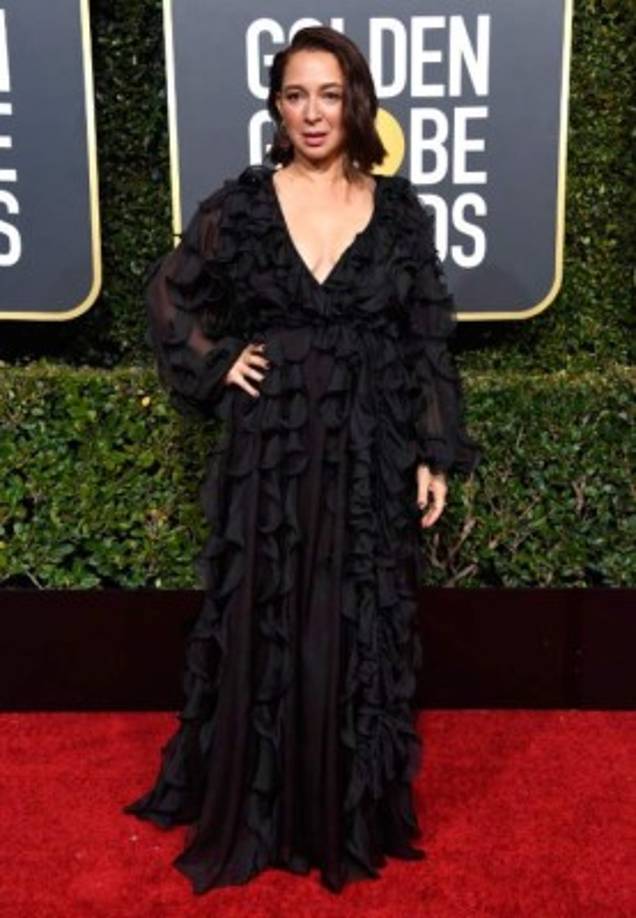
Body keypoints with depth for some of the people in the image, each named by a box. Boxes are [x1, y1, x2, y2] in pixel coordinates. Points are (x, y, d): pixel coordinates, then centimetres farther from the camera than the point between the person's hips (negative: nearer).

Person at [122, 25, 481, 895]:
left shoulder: (399, 211, 1)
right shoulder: (240, 203, 0)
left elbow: (429, 342, 2)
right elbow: (169, 295, 12)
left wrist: (436, 455, -1)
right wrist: (216, 365, -2)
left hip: (370, 456, 0)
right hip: (269, 452, 0)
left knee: (358, 635, 8)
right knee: (262, 632, 8)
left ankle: (353, 817, 27)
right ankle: (256, 814, 27)